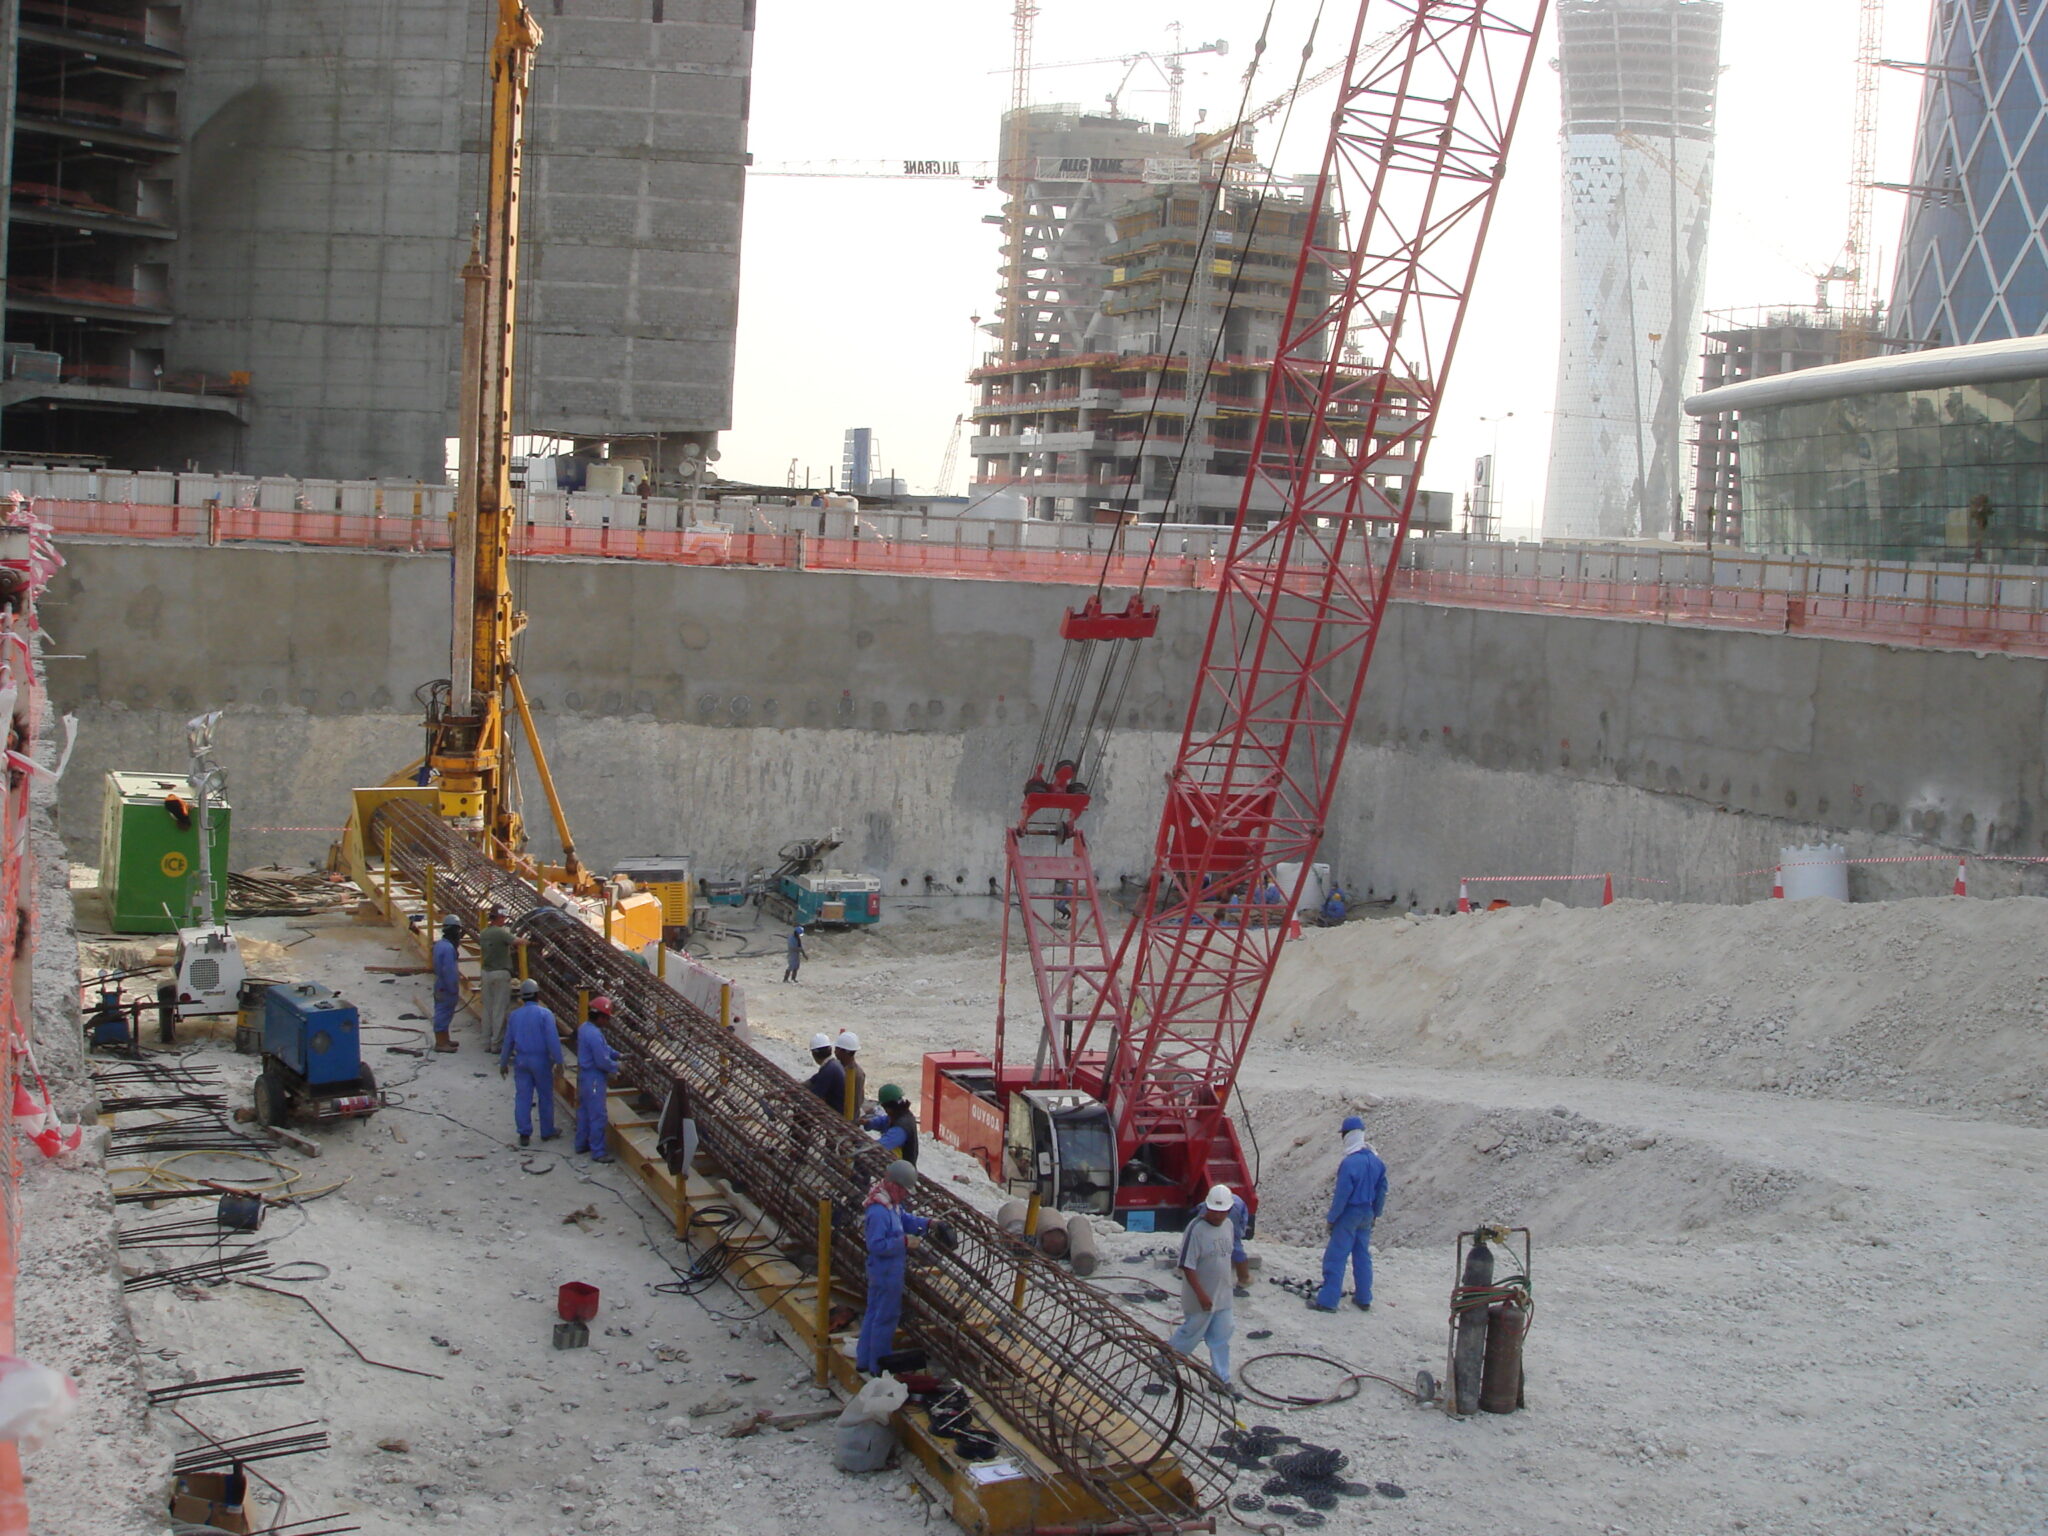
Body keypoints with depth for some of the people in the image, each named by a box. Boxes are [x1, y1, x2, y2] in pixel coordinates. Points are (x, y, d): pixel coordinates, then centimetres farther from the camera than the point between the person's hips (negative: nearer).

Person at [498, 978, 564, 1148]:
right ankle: (547, 1132, 19)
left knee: (522, 1097, 6)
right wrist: (558, 1062, -11)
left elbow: (508, 1041, 8)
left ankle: (524, 1134, 7)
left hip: (521, 1060, 4)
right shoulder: (544, 1014, -12)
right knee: (546, 1096, 10)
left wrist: (503, 1063, 19)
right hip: (541, 1060, -4)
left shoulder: (515, 1015, 2)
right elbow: (553, 1040, -16)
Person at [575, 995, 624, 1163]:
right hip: (594, 1079, -11)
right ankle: (598, 1152, 0)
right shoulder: (594, 1035, -27)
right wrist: (617, 1067, -8)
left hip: (583, 1075, 11)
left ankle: (582, 1143, 32)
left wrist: (618, 1055, 7)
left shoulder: (584, 1028, 6)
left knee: (584, 1111, 21)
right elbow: (603, 1062, -25)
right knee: (598, 1116, -4)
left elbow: (604, 1048, 17)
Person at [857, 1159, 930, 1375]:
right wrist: (904, 1242, -28)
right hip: (887, 1274, -11)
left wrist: (927, 1223, 2)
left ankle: (864, 1361, 31)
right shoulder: (879, 1212, -28)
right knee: (885, 1318, 1)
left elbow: (906, 1220, 17)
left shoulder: (892, 1205, 3)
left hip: (884, 1273, 11)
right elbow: (877, 1244, -30)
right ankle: (878, 1368, 13)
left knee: (873, 1314, 19)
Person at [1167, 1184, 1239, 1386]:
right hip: (1201, 1298, -7)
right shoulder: (1196, 1229, -22)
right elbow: (1187, 1266, -22)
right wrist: (1201, 1294, -23)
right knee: (1191, 1335, 9)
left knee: (1221, 1339, 13)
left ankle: (1221, 1378, 24)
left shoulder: (1228, 1225, 1)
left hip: (1222, 1296, 7)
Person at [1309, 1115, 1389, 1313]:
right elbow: (1382, 1190, 10)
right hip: (1367, 1215, 7)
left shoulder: (1349, 1163, -22)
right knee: (1363, 1256, 16)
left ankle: (1327, 1300, -3)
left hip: (1349, 1214, -7)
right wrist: (1375, 1213, 21)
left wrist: (1331, 1218, -10)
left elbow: (1342, 1194, -19)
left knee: (1336, 1257, -3)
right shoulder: (1376, 1161, 2)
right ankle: (1363, 1299, 21)